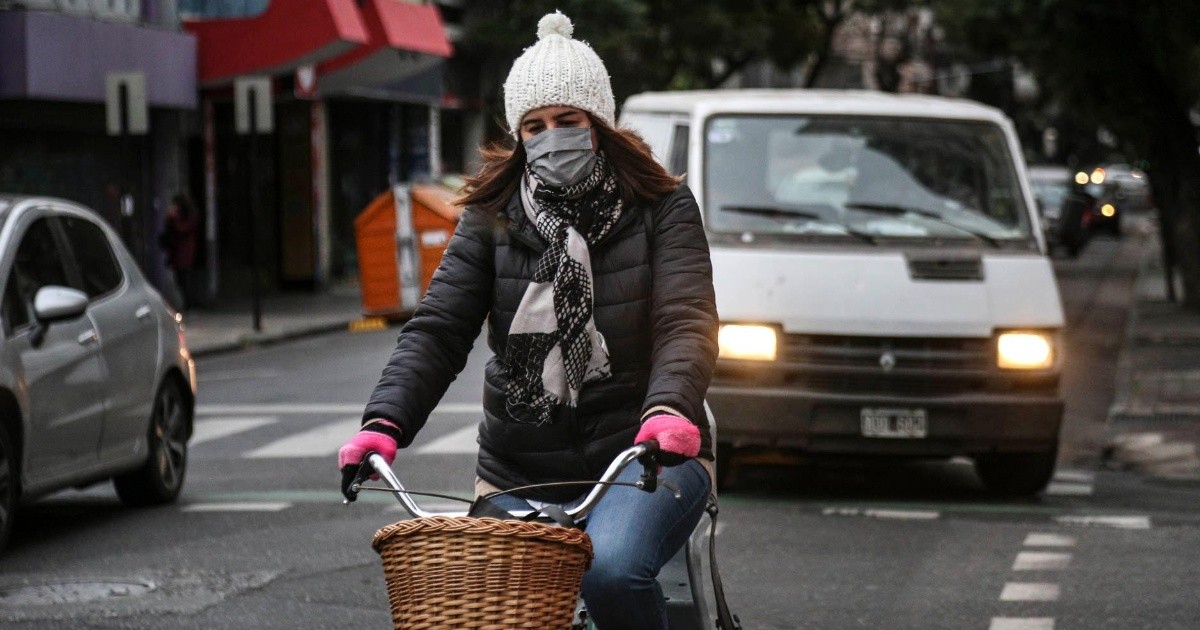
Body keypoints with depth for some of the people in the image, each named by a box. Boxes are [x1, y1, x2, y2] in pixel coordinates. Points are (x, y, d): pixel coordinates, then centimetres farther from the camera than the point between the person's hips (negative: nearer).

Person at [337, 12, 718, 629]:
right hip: (518, 474, 4)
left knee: (611, 571, -32)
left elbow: (686, 321, -12)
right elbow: (437, 329, -2)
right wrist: (384, 422, -20)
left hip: (643, 457, -4)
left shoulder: (660, 207, 1)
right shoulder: (490, 217, 7)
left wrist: (670, 409, -34)